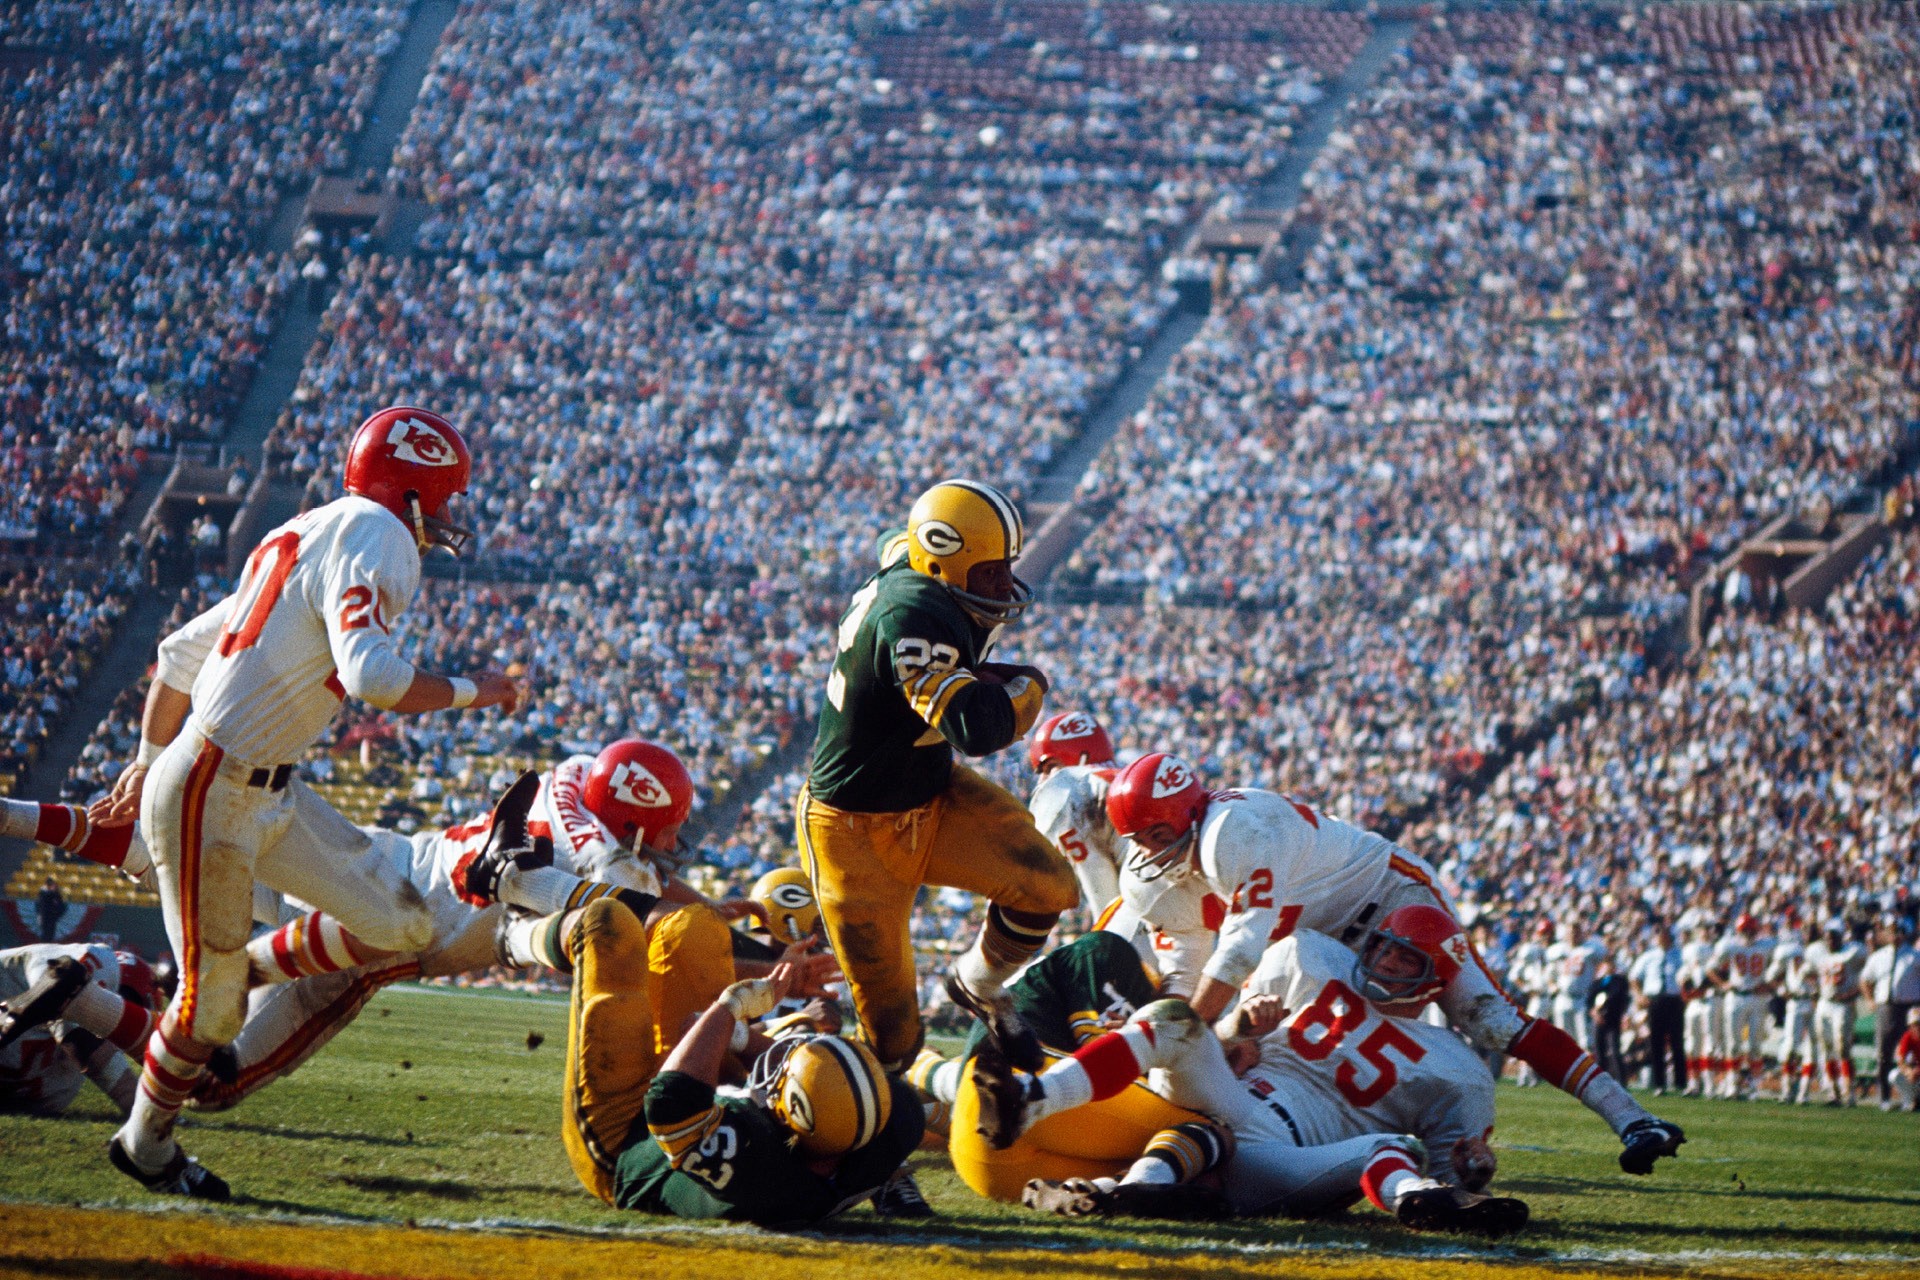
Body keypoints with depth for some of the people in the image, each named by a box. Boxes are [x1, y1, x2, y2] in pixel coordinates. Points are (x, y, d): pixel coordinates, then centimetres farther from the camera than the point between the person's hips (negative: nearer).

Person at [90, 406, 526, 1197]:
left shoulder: (304, 542, 16)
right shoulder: (374, 537, -13)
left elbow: (179, 653, 22)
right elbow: (371, 675, -29)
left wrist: (149, 761, 31)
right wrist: (469, 691, -14)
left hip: (272, 796, 9)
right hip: (211, 795, -9)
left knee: (400, 926, 4)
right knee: (215, 999, 2)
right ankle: (146, 1144, 24)